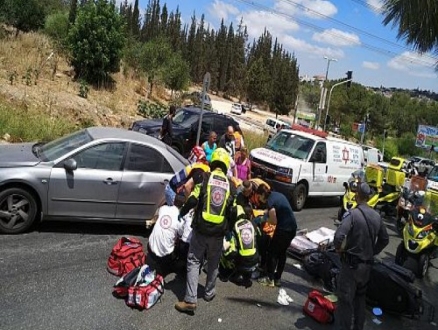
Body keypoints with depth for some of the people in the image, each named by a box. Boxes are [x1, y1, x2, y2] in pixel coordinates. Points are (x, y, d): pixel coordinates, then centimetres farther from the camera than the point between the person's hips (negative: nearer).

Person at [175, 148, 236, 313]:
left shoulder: (204, 178, -5)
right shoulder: (230, 185, 3)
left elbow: (193, 200, -11)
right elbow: (232, 212, 7)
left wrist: (181, 212, 7)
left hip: (201, 228, -2)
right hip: (219, 231, 3)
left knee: (194, 262, 3)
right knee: (213, 263, 19)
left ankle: (190, 300, -2)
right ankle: (209, 293, 34)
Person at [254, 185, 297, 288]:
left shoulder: (270, 202, -18)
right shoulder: (277, 194, 9)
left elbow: (274, 221, -13)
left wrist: (263, 219, 1)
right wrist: (267, 213, 11)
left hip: (284, 229, -9)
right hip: (292, 228, 9)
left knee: (272, 252, 6)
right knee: (282, 252, 18)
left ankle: (270, 279, 12)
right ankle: (277, 279, 25)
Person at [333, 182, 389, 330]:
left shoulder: (352, 214, -19)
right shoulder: (376, 216, 3)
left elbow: (339, 236, -30)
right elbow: (384, 239, 14)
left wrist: (339, 249, -10)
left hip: (351, 264, -7)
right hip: (367, 265, 7)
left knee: (345, 300, 0)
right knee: (360, 297, 22)